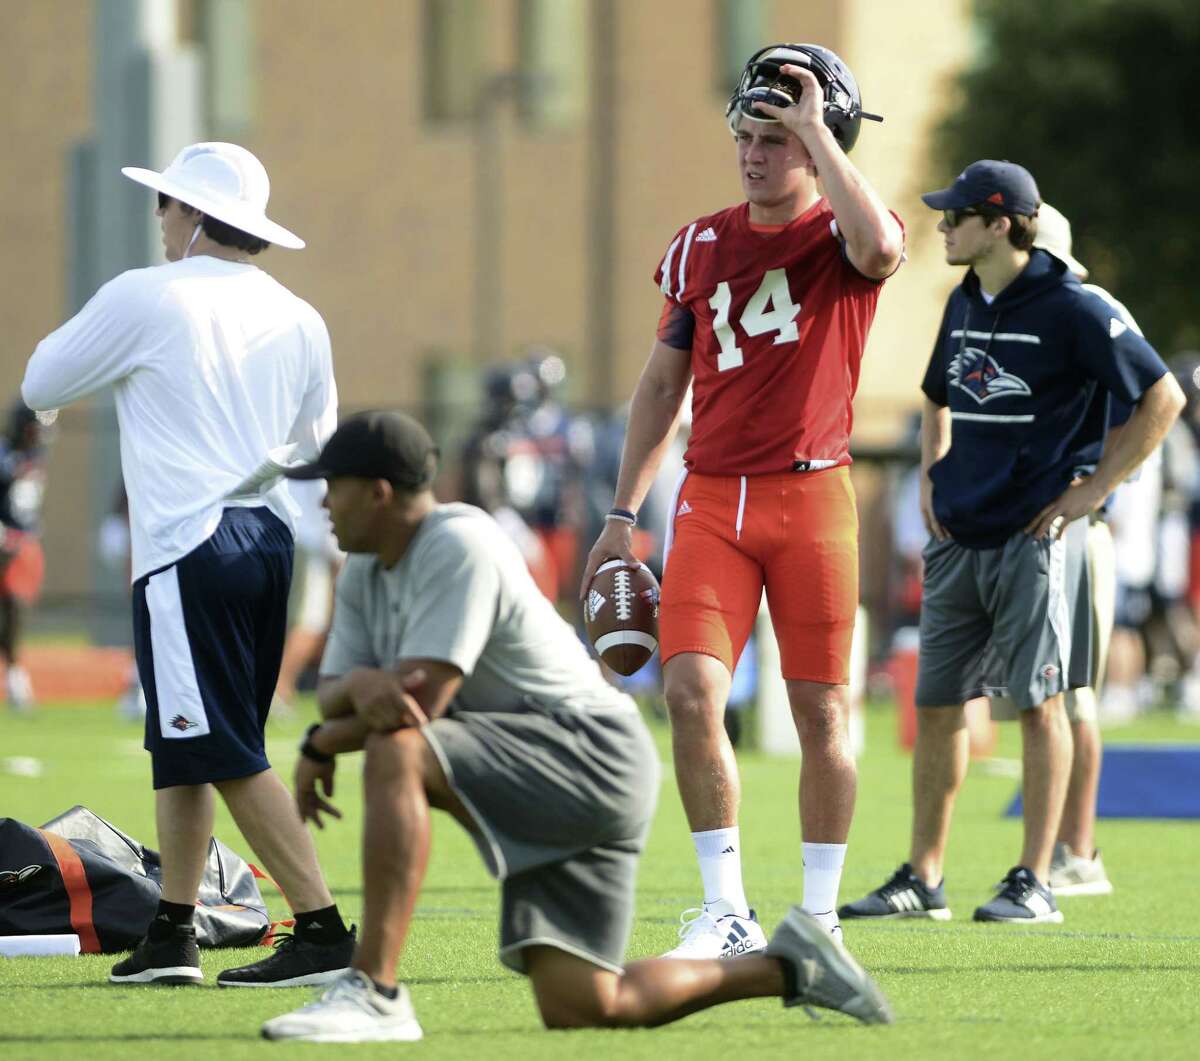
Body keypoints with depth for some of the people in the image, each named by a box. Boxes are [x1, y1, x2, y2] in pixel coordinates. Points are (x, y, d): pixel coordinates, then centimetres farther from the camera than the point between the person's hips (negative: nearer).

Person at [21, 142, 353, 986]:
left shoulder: (146, 299, -7)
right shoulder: (298, 320, 9)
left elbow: (41, 385, 5)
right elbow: (313, 439, 22)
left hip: (190, 545, -7)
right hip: (270, 537, 7)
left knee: (228, 754, -6)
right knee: (183, 746, 17)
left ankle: (324, 934, -12)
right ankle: (173, 936, 21)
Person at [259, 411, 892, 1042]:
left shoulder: (458, 546, -17)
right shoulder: (366, 572, 12)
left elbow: (424, 699, -23)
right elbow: (330, 697, 6)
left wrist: (322, 746, -9)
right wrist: (361, 683, -19)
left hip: (591, 750, -10)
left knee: (395, 756, -31)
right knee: (580, 1009, 3)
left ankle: (373, 993, -33)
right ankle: (787, 968, 19)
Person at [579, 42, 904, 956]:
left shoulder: (842, 238, -2)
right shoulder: (701, 247, 11)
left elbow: (879, 246, -29)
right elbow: (663, 384, 18)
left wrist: (816, 129, -20)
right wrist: (624, 512, 15)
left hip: (811, 496, -3)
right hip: (712, 497, 3)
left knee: (821, 711, 2)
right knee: (692, 692, -10)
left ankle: (820, 915, 15)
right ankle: (725, 909, -1)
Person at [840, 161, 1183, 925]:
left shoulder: (1070, 309, -10)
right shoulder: (964, 305, 12)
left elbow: (1163, 397, -10)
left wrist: (1094, 489, -11)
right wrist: (932, 478, 17)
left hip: (1035, 536, -7)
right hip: (958, 538, 7)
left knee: (1041, 702, -5)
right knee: (936, 704, 7)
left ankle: (1035, 883, -2)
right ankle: (922, 879, 13)